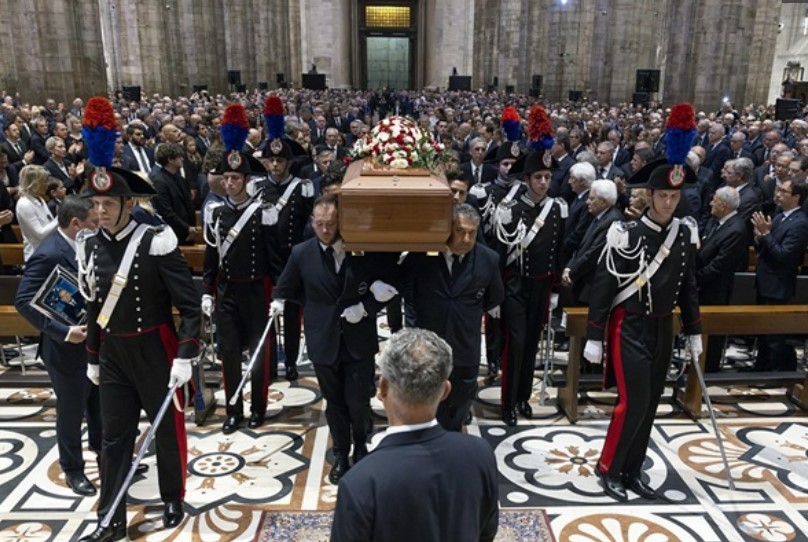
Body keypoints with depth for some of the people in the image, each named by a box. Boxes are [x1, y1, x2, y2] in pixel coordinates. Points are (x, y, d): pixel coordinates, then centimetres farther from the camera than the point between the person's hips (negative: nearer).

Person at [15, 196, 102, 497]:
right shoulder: (48, 255, -23)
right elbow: (24, 301, -26)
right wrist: (63, 332, -29)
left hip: (94, 341, 8)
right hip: (67, 348, -7)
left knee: (98, 401, 24)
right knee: (71, 410, 11)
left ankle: (100, 447, 48)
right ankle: (72, 469, 31)